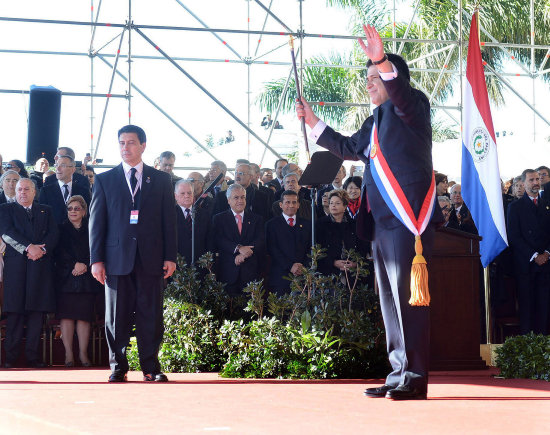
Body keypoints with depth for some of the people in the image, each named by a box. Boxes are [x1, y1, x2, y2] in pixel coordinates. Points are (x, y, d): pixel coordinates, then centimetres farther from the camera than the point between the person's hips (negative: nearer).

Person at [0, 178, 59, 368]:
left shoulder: (45, 211, 21)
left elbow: (53, 233, 8)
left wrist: (42, 249, -11)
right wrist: (28, 247, -15)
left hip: (40, 265, 2)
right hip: (16, 265, -2)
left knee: (37, 310, -2)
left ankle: (32, 355, 0)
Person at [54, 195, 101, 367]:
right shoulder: (61, 229, 11)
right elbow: (59, 252, 1)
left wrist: (84, 265, -9)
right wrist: (74, 264, -11)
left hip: (87, 280, 1)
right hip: (66, 278, -1)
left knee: (84, 315, -4)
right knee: (67, 314, -7)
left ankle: (83, 354, -2)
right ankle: (68, 354, -6)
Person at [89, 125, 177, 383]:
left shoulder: (161, 180, 10)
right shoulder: (104, 180, 9)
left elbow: (169, 221, 9)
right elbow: (96, 221, 6)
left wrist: (170, 256, 1)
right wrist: (96, 259, -1)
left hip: (151, 259, 0)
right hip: (117, 259, 0)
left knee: (151, 315, 1)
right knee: (117, 317, 2)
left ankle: (151, 368, 8)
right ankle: (118, 367, 11)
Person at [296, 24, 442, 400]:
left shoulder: (410, 105, -2)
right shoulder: (375, 121, 24)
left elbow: (401, 91, -26)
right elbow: (349, 148, 37)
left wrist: (383, 63, -43)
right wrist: (314, 123, 35)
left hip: (408, 218, -10)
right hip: (382, 221, 10)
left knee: (408, 297, -11)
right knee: (391, 299, 11)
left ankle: (414, 378, -10)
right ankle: (399, 374, 16)